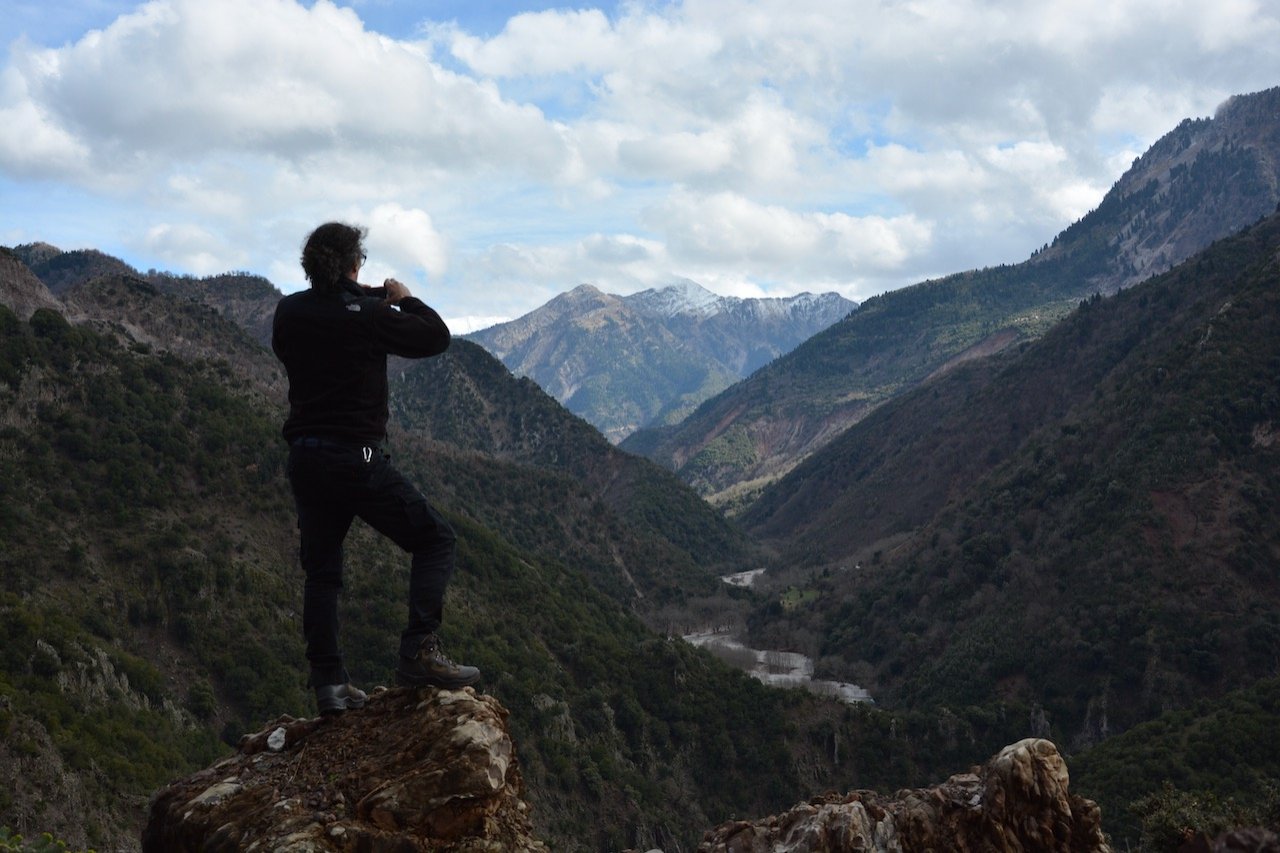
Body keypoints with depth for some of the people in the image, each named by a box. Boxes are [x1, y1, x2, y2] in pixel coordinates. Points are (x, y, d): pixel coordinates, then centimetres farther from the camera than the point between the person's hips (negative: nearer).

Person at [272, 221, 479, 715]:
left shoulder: (289, 313, 4)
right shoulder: (367, 315, -11)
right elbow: (436, 337, -4)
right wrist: (405, 300, 15)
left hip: (305, 461, 6)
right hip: (356, 460, -6)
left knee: (321, 572, 15)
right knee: (434, 539, 6)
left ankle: (329, 683, 12)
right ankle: (419, 653, -7)